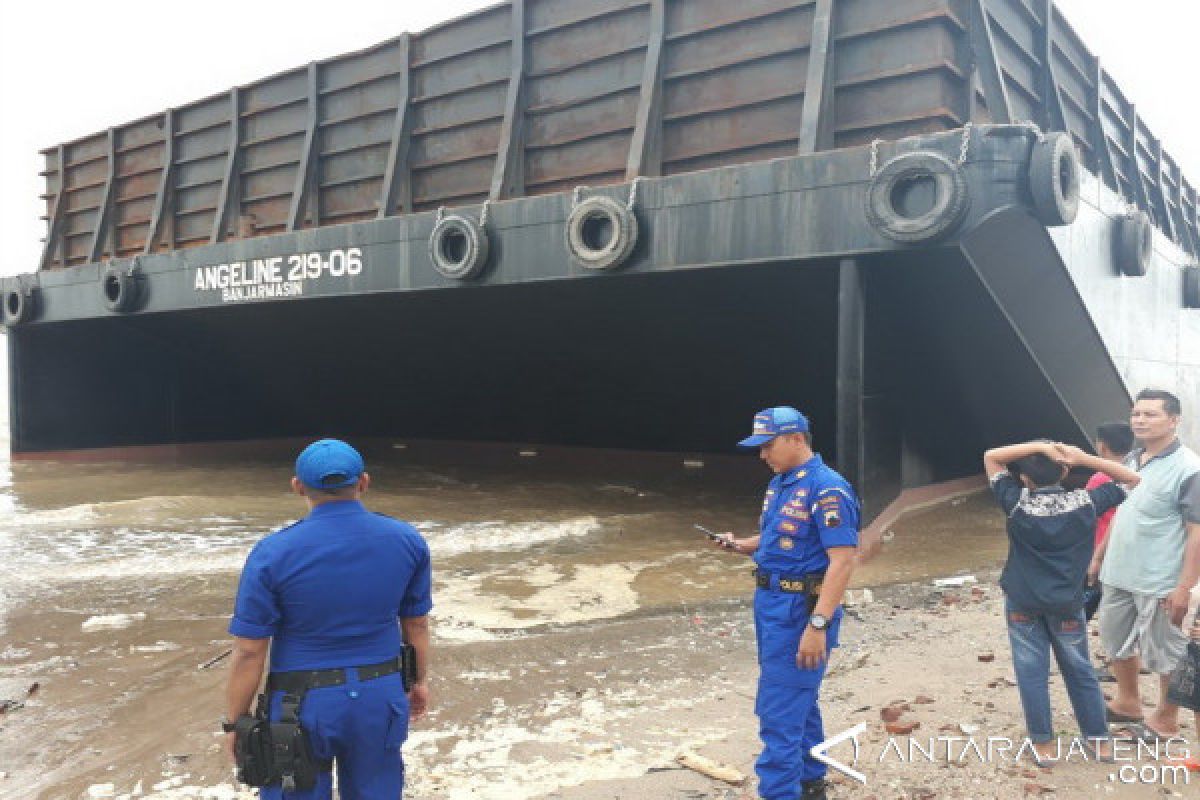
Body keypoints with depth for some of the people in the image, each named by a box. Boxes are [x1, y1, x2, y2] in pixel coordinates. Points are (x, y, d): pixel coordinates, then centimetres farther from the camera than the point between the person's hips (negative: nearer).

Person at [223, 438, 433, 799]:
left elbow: (249, 651, -12)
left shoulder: (273, 554, -16)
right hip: (380, 699, 3)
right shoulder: (407, 540, -7)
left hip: (305, 705, -2)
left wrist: (234, 723, 1)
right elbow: (416, 623, 4)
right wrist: (420, 680, 19)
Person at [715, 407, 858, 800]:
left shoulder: (827, 488, -18)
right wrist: (741, 545, 4)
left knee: (779, 711, -6)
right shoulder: (779, 483, 10)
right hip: (771, 603, 9)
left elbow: (843, 561, -23)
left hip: (800, 609, -9)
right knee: (797, 700, 21)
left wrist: (818, 625, -28)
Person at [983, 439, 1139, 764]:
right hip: (1067, 604, 2)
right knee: (1080, 671, 18)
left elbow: (991, 457, -7)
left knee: (1032, 672, 9)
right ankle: (1099, 739, 29)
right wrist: (1084, 458, -10)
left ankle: (1043, 744, 16)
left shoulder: (1017, 504, -15)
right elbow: (1133, 480, 3)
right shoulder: (1086, 502, -11)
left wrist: (1039, 445, -17)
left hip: (1023, 603, -2)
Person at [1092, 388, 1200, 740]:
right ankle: (1128, 703, 40)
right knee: (1117, 641, 20)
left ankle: (1165, 719, 28)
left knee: (1167, 653, 10)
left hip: (1160, 583, -8)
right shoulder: (1131, 461, 7)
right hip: (1119, 576, 8)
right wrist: (1099, 556, 17)